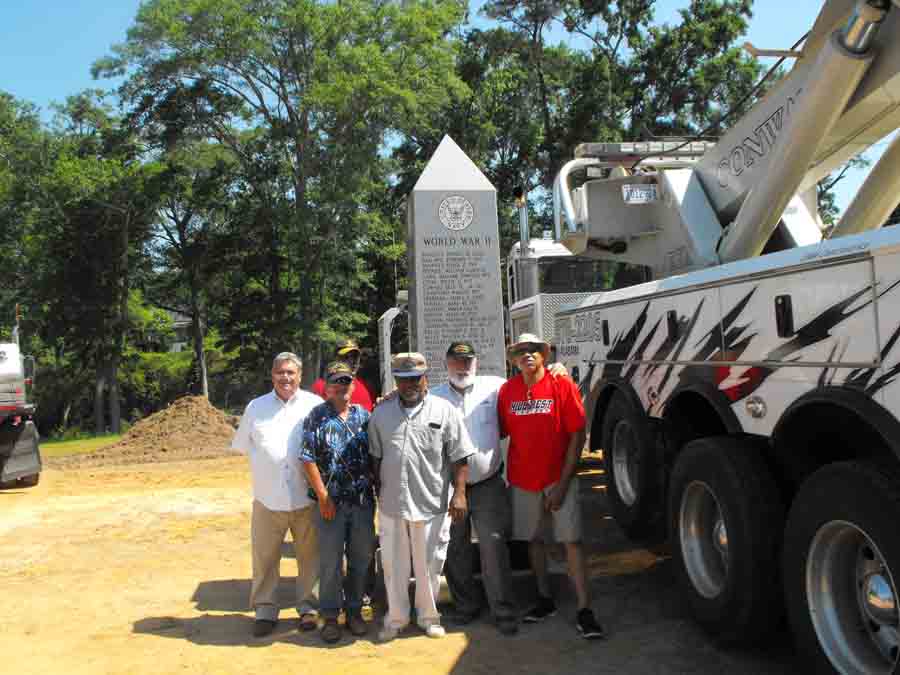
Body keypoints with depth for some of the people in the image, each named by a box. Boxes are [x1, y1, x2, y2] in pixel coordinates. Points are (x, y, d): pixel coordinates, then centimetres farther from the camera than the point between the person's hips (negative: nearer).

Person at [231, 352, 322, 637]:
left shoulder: (316, 405, 0)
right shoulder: (256, 407, 9)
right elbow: (244, 446, 15)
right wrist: (267, 465, 6)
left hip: (306, 498, -1)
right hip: (267, 498, 2)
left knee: (310, 556, 8)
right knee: (264, 558, 8)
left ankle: (308, 606, 24)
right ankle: (265, 609, 23)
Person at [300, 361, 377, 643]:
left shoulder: (364, 415, 7)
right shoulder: (316, 416, -3)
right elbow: (308, 459, -7)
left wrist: (378, 490, 4)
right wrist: (323, 497, -11)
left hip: (363, 500, 3)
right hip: (332, 502, -3)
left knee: (361, 558, 11)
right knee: (330, 561, 5)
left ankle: (354, 610, 28)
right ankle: (330, 616, 20)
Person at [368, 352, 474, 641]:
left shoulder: (444, 411, -3)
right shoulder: (381, 413, 7)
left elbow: (459, 458, -3)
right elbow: (376, 457, 12)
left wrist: (459, 493, -9)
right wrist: (378, 492, 10)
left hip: (432, 505, -2)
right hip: (391, 504, 3)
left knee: (428, 565, 11)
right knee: (393, 565, 13)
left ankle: (428, 616, 30)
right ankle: (395, 618, 31)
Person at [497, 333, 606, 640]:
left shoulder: (562, 385, -10)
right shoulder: (507, 390, 0)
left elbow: (577, 435, -9)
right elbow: (501, 432, 10)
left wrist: (563, 483, -12)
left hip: (559, 478, -3)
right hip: (523, 480, 3)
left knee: (572, 540, -4)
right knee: (533, 539, 12)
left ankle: (584, 610, 2)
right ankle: (545, 599, 28)